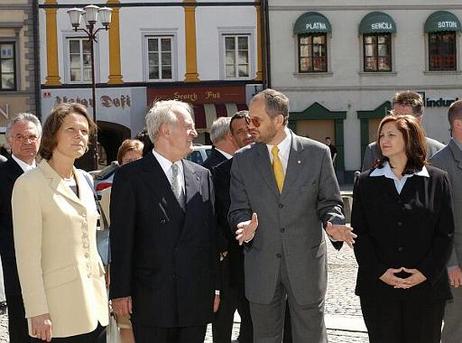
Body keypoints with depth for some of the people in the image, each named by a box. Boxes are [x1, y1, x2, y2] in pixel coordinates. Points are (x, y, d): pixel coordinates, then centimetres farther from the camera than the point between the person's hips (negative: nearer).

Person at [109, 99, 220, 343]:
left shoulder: (202, 176, 11)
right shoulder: (130, 176, -3)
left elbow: (210, 234, 13)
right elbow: (121, 239, -5)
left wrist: (215, 286, 10)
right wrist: (120, 292, -8)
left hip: (196, 297, 4)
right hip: (151, 298, -4)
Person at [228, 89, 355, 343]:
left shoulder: (317, 153, -2)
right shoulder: (242, 160, 2)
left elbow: (329, 202, 4)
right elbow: (238, 209, 4)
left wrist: (333, 223, -18)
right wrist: (244, 225, -19)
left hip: (306, 263, -1)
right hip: (261, 266, 2)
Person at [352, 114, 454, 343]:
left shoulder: (436, 180, 4)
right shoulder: (366, 182, 6)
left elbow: (445, 233, 2)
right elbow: (360, 233, 3)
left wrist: (427, 272, -9)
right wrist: (379, 272, -9)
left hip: (427, 286, -1)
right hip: (378, 286, 1)